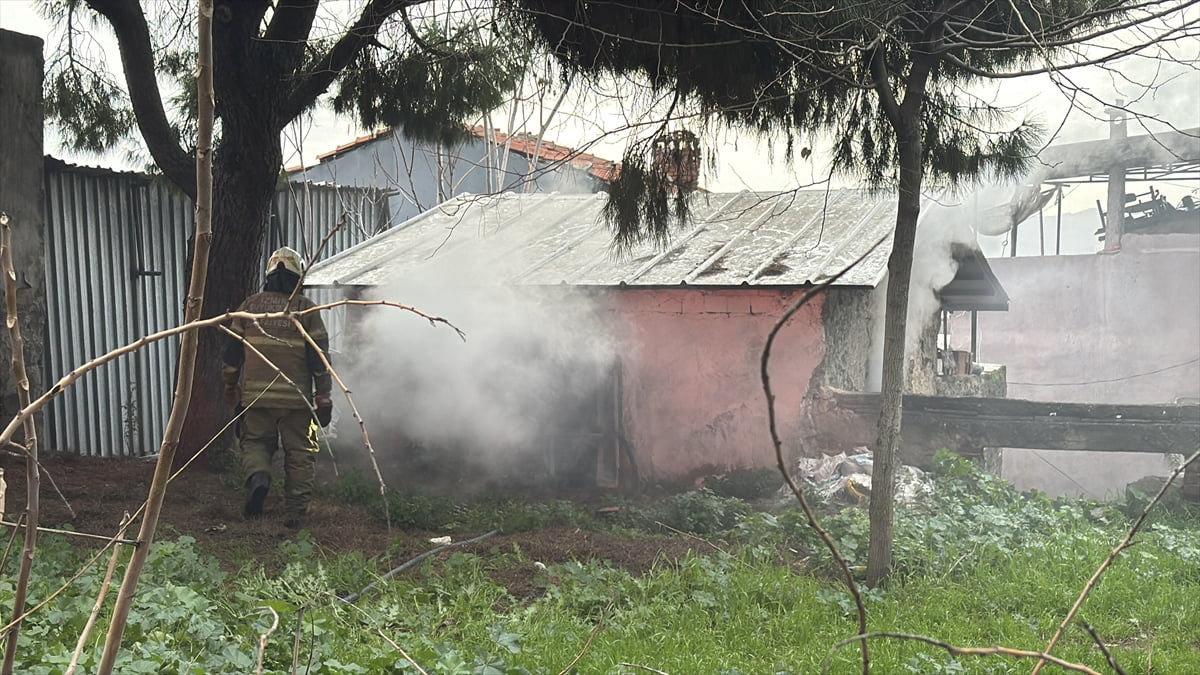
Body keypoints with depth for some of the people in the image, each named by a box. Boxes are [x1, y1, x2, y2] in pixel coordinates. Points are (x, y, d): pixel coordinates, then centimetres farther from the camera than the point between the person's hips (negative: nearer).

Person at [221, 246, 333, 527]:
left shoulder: (250, 305, 6)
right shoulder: (306, 309, -2)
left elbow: (232, 348, 11)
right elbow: (319, 355, -4)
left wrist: (230, 384, 24)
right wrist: (323, 396, 1)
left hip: (256, 393, 2)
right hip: (297, 397, -2)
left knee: (255, 441, 18)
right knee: (299, 453, 7)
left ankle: (258, 475, -11)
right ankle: (294, 512, 8)